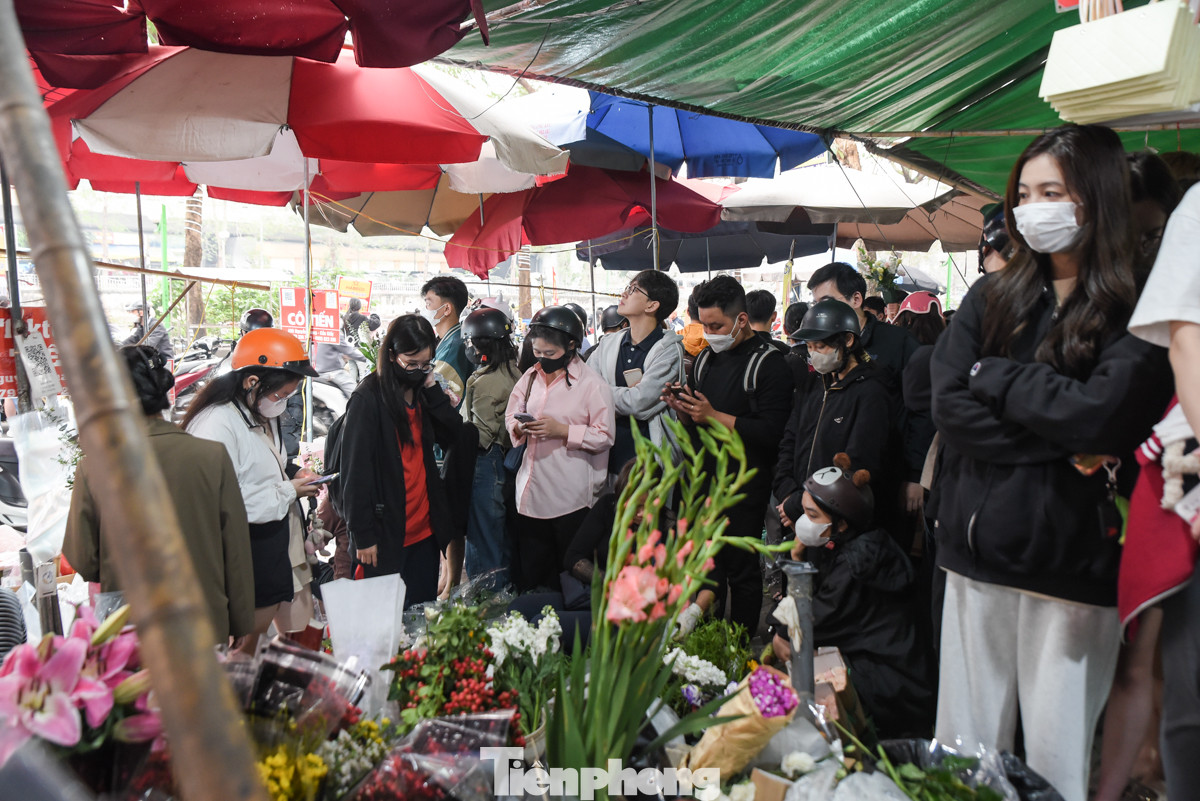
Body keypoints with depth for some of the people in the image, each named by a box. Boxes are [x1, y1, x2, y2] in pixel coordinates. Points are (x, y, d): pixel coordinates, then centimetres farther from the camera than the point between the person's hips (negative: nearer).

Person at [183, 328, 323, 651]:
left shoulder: (264, 416, 10)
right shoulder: (217, 426, -23)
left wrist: (293, 480, 7)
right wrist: (287, 491, -19)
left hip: (280, 559, 10)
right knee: (242, 656, 5)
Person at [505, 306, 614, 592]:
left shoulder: (592, 384, -6)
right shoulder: (531, 377, 12)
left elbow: (604, 437, -11)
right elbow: (511, 415, 19)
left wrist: (562, 431, -19)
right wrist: (518, 427, -4)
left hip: (571, 500, -5)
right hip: (531, 493, 6)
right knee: (528, 578, 13)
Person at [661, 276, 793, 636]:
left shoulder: (769, 363, -10)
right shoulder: (706, 358, 13)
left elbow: (770, 431, -20)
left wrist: (714, 416, -19)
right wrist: (682, 408, -4)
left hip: (743, 487, -6)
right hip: (703, 481, 6)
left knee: (742, 570, 3)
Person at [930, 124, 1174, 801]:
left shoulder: (1138, 309, -2)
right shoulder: (992, 298, 9)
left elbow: (1101, 415, -17)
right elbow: (949, 407, -3)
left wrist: (994, 375, -6)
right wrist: (1062, 446, -11)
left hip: (1072, 561, -3)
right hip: (979, 548, 4)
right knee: (964, 745, 11)